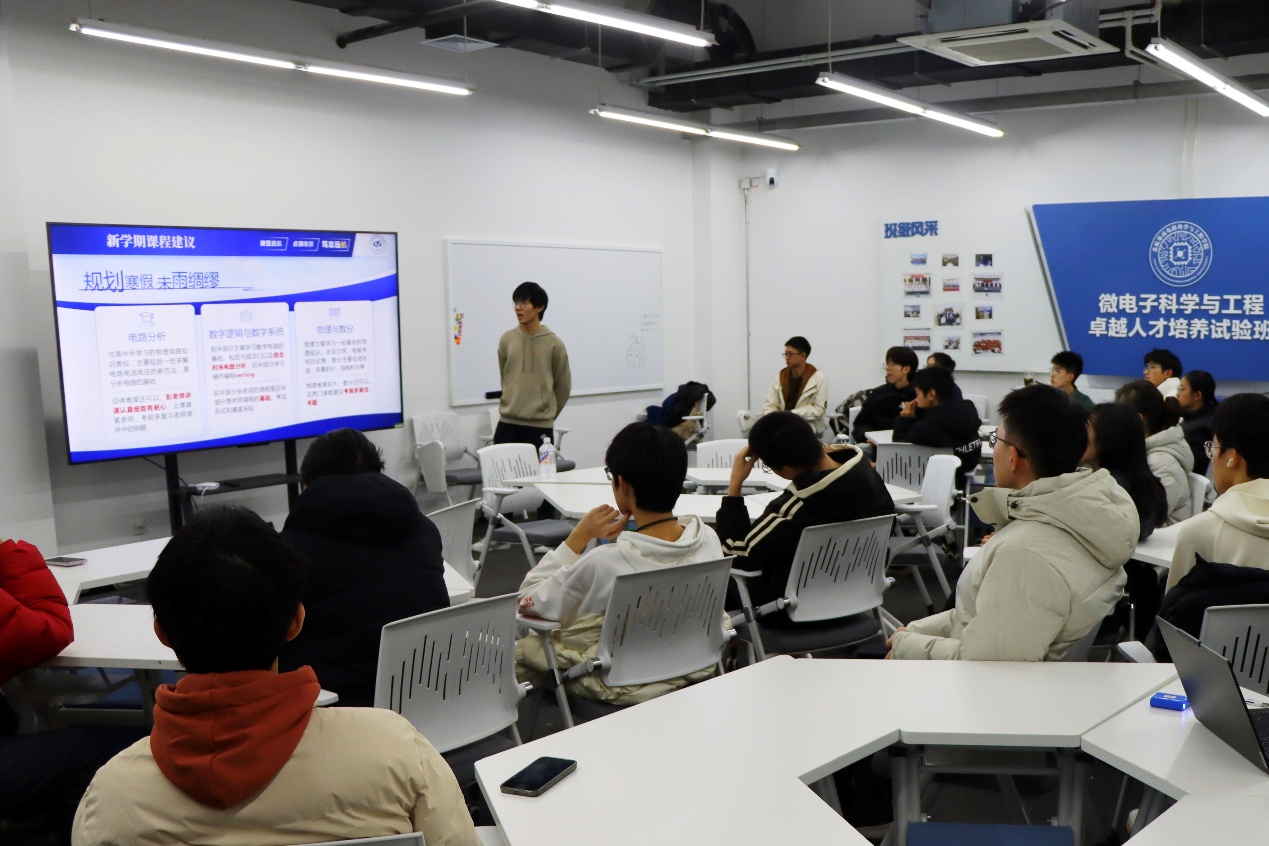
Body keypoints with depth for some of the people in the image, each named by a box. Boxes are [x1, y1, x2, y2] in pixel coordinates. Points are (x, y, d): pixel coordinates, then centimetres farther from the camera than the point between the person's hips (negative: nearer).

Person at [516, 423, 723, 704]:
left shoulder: (605, 562, -31)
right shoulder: (708, 539, -15)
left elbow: (528, 602, -15)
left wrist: (578, 537, -15)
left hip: (628, 688, -6)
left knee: (520, 649, 16)